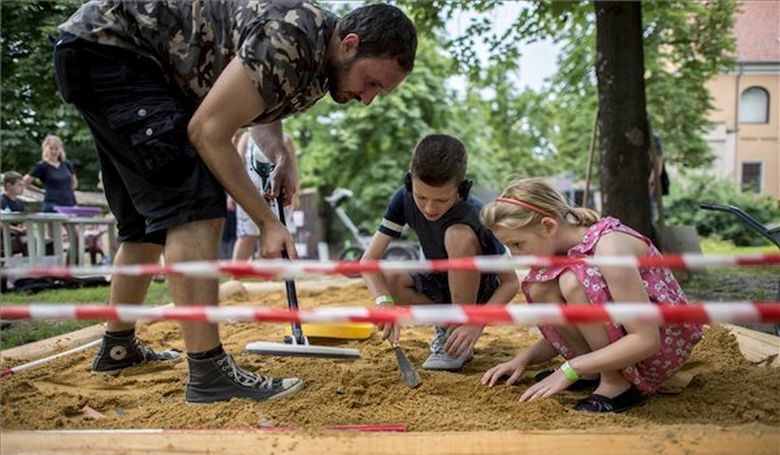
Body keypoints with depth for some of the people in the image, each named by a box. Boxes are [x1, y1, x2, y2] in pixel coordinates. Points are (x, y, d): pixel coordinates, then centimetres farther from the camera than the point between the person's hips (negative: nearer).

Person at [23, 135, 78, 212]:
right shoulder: (42, 166, -2)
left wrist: (67, 192, 10)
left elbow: (74, 182, 24)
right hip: (52, 206, -5)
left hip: (69, 204, 5)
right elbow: (25, 182, -1)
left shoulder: (67, 164, 11)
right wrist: (41, 191, 2)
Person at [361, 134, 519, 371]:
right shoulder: (404, 199, -21)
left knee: (459, 234, -34)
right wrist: (384, 302, -40)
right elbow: (369, 259, -22)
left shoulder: (475, 216, -31)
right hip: (439, 283, 4)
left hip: (479, 289, -4)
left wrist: (477, 322, -41)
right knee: (385, 279, -25)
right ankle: (446, 327, -1)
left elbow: (510, 282, -26)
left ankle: (461, 334, -18)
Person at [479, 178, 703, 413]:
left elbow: (646, 340, -30)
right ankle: (596, 372, -2)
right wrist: (524, 358, -7)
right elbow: (572, 329, 7)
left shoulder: (609, 246, -27)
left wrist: (570, 369, -28)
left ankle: (617, 384, -16)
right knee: (540, 290, -10)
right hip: (616, 341, 7)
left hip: (666, 339, -7)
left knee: (574, 281, -29)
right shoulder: (562, 246, -3)